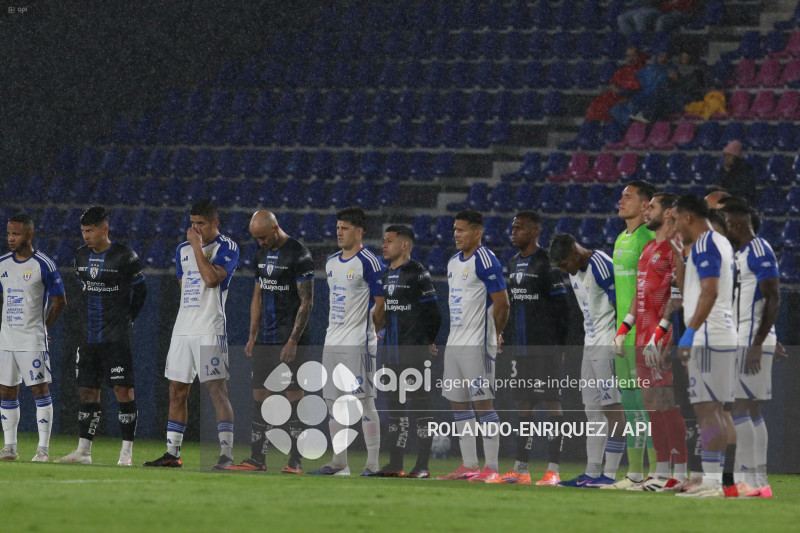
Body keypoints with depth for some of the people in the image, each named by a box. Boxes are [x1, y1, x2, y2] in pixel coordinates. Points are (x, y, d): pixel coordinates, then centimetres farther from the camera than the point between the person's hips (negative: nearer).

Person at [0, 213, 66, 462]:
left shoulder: (43, 265, -8)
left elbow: (59, 301, -1)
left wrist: (42, 327, 1)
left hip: (33, 340, -6)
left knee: (40, 390, -4)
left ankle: (43, 448, -2)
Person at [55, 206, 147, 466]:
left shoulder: (124, 257, -9)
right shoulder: (82, 256, 10)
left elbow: (140, 291, 0)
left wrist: (128, 320, 3)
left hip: (116, 337, -6)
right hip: (88, 335, 6)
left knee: (123, 389, -8)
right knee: (87, 391, 7)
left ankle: (126, 452, -6)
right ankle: (83, 451, 11)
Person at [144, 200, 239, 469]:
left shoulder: (227, 248, -6)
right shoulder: (183, 249, 16)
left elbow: (211, 278, -20)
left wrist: (197, 246, -14)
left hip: (210, 331, -7)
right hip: (183, 330, 7)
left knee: (217, 389, -11)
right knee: (177, 391, 8)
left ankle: (226, 454, -13)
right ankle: (172, 452, 14)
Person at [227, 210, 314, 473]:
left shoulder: (298, 254, -11)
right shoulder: (262, 254, 13)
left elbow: (306, 302, -12)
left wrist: (293, 341, -16)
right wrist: (252, 337, 15)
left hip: (290, 340, -7)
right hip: (265, 340, 7)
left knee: (294, 397, -5)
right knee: (259, 396, 5)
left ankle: (296, 461, -1)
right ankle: (257, 459, 8)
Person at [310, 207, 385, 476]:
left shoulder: (368, 262, -9)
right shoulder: (331, 262, 15)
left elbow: (382, 303, -8)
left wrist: (365, 330, -3)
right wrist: (334, 330, 15)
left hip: (358, 344, -8)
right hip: (332, 342, 8)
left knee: (364, 402, -8)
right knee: (334, 402, 9)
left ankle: (373, 464, -6)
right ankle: (339, 463, 15)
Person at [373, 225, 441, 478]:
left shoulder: (417, 274, -9)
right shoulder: (386, 275, 14)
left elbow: (432, 312, -8)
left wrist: (429, 341, -6)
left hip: (414, 351, -8)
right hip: (391, 351, 8)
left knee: (419, 403, -6)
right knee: (395, 404, 10)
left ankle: (422, 465, -4)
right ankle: (395, 464, 14)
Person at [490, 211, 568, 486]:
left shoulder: (546, 263, -10)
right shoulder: (514, 264, 15)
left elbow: (561, 308, -11)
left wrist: (558, 345, -12)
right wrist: (508, 340, 19)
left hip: (544, 348, -8)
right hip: (519, 348, 8)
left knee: (551, 402, -6)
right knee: (523, 405, 10)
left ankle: (553, 471, -6)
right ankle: (520, 469, 13)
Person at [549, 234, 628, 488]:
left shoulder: (601, 267, -16)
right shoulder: (575, 272, 13)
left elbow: (621, 306, -16)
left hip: (608, 344, -10)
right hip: (590, 343, 10)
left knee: (611, 407, -8)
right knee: (593, 409, 9)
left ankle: (610, 474, -8)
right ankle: (592, 473, 12)